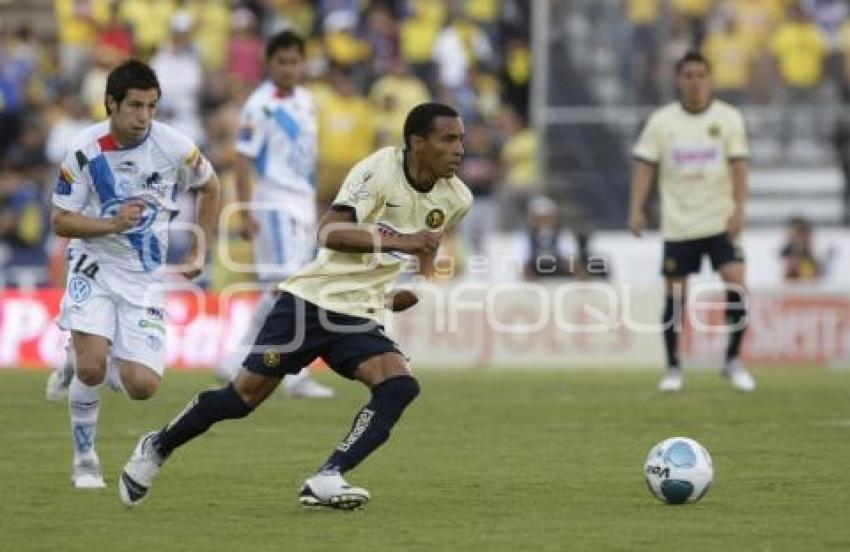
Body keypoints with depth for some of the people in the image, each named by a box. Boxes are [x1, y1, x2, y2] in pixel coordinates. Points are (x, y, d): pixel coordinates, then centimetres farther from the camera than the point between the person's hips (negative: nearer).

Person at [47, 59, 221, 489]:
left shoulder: (174, 146, -10)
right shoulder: (85, 150, -12)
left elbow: (209, 187, 11)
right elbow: (60, 221, -7)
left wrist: (200, 249, 9)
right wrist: (112, 224, -23)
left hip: (146, 276, 1)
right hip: (95, 267, -1)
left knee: (142, 386, -8)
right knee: (90, 366, -21)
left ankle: (90, 359, 26)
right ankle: (84, 460, 2)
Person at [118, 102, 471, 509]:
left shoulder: (456, 199, 2)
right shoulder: (380, 169, -17)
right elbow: (329, 232, -29)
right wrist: (398, 241, -37)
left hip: (359, 318, 5)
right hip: (312, 299, -5)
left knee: (400, 386, -22)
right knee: (244, 396, -1)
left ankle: (325, 481, -25)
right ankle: (157, 448, 23)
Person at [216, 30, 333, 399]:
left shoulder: (305, 101, 12)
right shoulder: (260, 106, -12)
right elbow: (243, 161, -14)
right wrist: (246, 214, -19)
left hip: (303, 206, 8)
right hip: (274, 206, -8)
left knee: (278, 294, 10)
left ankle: (236, 364, 18)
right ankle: (296, 376, -13)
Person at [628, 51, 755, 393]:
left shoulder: (728, 118, 1)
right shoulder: (661, 121, 2)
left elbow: (738, 165, -4)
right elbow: (645, 166, -1)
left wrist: (739, 209, -15)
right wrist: (636, 209, -12)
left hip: (720, 222, 0)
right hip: (678, 224, 1)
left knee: (736, 285, -13)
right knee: (675, 295, 2)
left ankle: (733, 361, 2)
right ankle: (673, 368, 15)